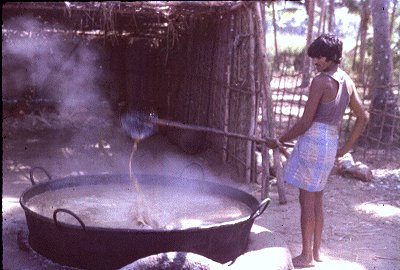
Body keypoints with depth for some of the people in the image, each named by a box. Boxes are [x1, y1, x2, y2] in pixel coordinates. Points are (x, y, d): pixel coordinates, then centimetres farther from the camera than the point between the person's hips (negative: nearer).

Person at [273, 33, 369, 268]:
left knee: (307, 200, 0)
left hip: (313, 140, -8)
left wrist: (282, 140, -3)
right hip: (332, 142, 8)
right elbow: (363, 118, 16)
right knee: (317, 200, 16)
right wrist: (345, 148, 18)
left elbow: (306, 122, -15)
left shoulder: (320, 81, -14)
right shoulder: (348, 82, 11)